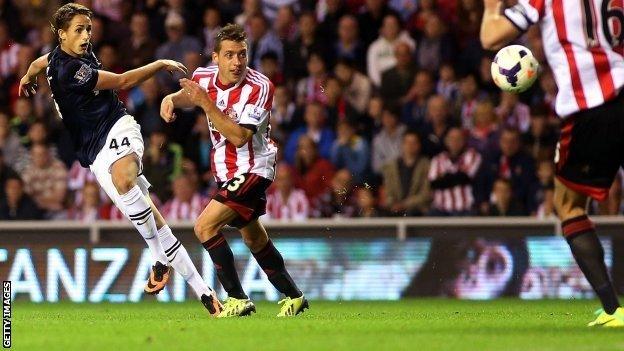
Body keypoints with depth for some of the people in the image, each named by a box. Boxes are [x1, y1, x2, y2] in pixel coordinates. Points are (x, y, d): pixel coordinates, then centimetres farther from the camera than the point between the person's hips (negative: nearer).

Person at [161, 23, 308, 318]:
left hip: (252, 169, -8)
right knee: (252, 236, 21)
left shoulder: (259, 87, -24)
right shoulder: (205, 77, -7)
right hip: (226, 170, 8)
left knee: (205, 227, -19)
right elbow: (188, 93, 19)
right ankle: (293, 296, 36)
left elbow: (239, 137, -32)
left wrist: (206, 103, -35)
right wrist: (171, 99, -4)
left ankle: (237, 299, -15)